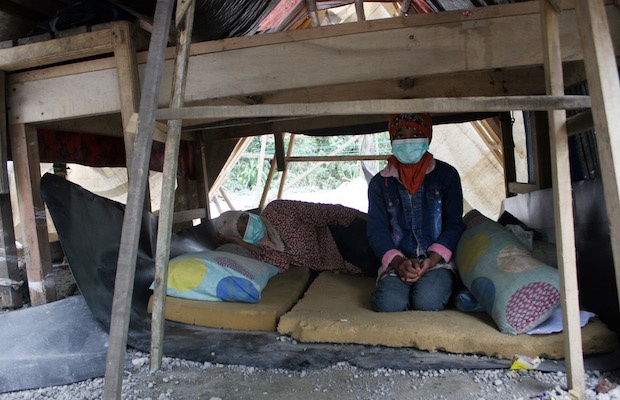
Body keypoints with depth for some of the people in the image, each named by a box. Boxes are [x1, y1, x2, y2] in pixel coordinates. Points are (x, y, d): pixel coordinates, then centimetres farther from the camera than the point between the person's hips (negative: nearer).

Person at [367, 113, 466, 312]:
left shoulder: (446, 174, 7)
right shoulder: (380, 182, 8)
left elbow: (454, 224, 2)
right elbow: (376, 230, 3)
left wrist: (431, 261, -14)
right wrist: (398, 262, -16)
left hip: (438, 260, 0)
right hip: (396, 263, 0)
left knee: (427, 301, -30)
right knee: (390, 304, -29)